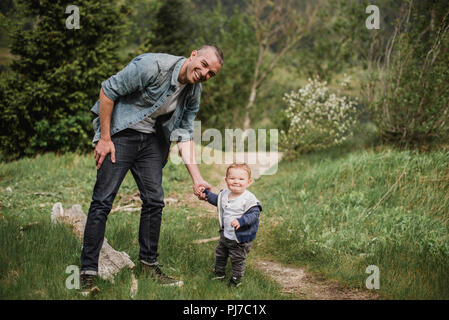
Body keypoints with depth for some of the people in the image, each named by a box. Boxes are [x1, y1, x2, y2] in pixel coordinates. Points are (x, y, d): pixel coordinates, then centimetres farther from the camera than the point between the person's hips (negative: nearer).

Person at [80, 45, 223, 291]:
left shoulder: (194, 94, -1)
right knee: (103, 200, -10)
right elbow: (108, 90, -17)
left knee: (154, 200, 3)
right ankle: (88, 271, -5)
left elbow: (184, 135, 4)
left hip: (152, 140, 7)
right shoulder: (153, 66, -23)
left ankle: (149, 263, 19)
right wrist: (104, 138, -16)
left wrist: (197, 178, -5)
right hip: (120, 133, -6)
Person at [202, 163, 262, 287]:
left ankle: (236, 279, 27)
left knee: (238, 260, 8)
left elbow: (254, 214, -29)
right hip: (225, 235, 7)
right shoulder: (225, 194, -2)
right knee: (220, 255, 24)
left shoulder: (249, 199, -25)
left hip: (241, 239, -7)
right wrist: (206, 194, 13)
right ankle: (218, 273, 45)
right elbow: (217, 200, 20)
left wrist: (241, 221, -41)